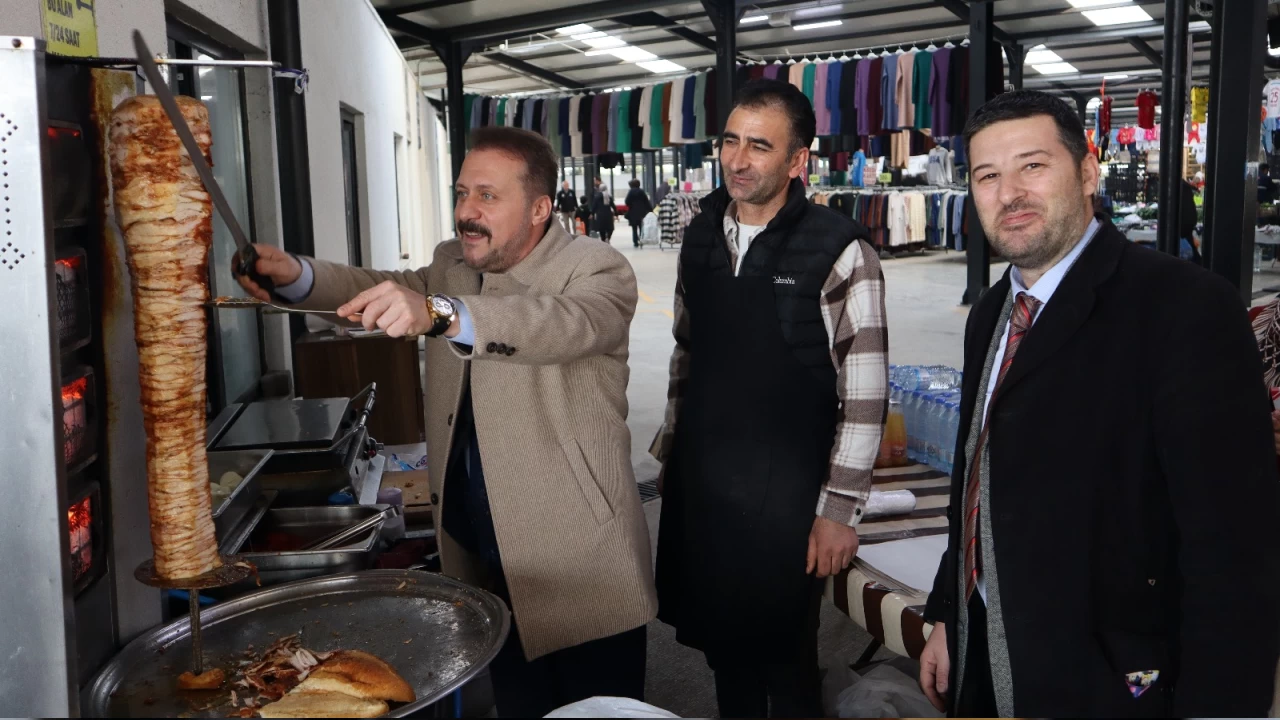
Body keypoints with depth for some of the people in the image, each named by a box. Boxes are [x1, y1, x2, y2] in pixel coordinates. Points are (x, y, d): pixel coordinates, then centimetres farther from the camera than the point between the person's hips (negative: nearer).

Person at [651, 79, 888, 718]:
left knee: (784, 661, 10)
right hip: (698, 485, 5)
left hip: (783, 497, -5)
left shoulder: (839, 252, -14)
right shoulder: (701, 237, 5)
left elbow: (865, 392, -14)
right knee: (720, 644, 19)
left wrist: (838, 509, -13)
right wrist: (669, 451, 16)